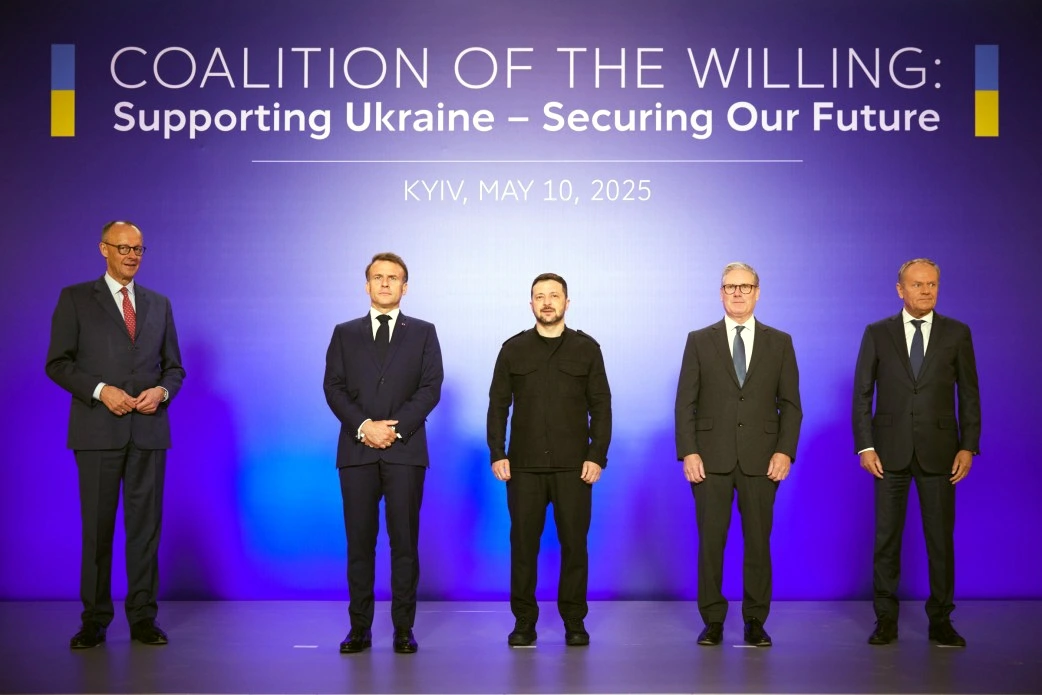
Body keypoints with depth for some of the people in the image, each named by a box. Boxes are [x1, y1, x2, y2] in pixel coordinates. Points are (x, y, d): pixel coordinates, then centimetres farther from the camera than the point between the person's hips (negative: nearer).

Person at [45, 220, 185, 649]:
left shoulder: (159, 304, 15)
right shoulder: (75, 299, 5)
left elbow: (173, 367, 16)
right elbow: (58, 363, 0)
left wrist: (162, 390, -5)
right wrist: (101, 391, -13)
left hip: (149, 431, 3)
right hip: (98, 431, -2)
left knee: (145, 525, 4)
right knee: (97, 526, 3)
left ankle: (143, 617, 12)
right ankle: (94, 620, 12)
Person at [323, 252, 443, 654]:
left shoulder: (423, 333, 10)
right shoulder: (345, 333, 13)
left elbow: (431, 387, 0)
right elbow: (333, 387, 4)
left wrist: (396, 427, -12)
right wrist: (363, 426, -12)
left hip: (405, 450, -1)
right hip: (357, 451, 1)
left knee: (404, 542, 1)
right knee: (359, 542, 3)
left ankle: (403, 629, 8)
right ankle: (360, 628, 10)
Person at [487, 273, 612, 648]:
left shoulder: (587, 348, 5)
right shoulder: (513, 349, 7)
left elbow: (600, 406, 2)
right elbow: (498, 405, 6)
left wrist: (597, 456, -6)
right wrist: (497, 454, -3)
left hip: (574, 465, -1)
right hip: (524, 465, 1)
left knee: (574, 542, 3)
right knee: (523, 542, 3)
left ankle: (574, 620, 14)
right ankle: (524, 620, 13)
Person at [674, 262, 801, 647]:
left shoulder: (779, 342, 8)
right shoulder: (699, 341, 6)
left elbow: (790, 403, 6)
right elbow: (685, 402, 2)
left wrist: (785, 451, -6)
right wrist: (688, 452, -7)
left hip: (760, 459, 1)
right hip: (711, 458, 0)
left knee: (759, 542, 5)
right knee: (710, 542, 2)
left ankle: (755, 621, 16)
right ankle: (713, 621, 13)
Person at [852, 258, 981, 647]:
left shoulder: (957, 334, 5)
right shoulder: (877, 333, 4)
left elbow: (969, 395, 5)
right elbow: (862, 394, 3)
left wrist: (968, 447, -3)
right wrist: (865, 446, -5)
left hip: (939, 451, 0)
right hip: (890, 451, 0)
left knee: (941, 538, 5)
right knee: (886, 538, 4)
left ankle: (940, 621, 16)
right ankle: (886, 620, 14)